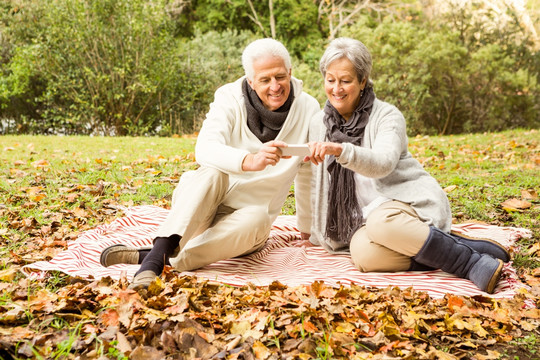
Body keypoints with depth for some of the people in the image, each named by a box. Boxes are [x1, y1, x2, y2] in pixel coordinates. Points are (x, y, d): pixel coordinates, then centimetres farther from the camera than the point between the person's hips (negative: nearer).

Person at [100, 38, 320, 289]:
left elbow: (307, 175, 4)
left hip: (248, 215, 1)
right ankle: (155, 257, -47)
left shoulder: (308, 109, -6)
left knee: (255, 221, -36)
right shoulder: (230, 99, -11)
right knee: (213, 173, -34)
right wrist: (249, 161, -49)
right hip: (202, 206, -1)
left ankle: (144, 257, -38)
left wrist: (307, 230, 13)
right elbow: (205, 149, -30)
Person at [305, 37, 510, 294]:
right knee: (363, 255, -32)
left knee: (381, 221, -40)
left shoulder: (387, 115, -6)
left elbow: (383, 162, -26)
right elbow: (319, 186, 13)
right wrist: (318, 236, 14)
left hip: (410, 203, -4)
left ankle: (473, 262, -27)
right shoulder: (320, 125, 8)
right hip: (367, 217, 4)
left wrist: (340, 150, -43)